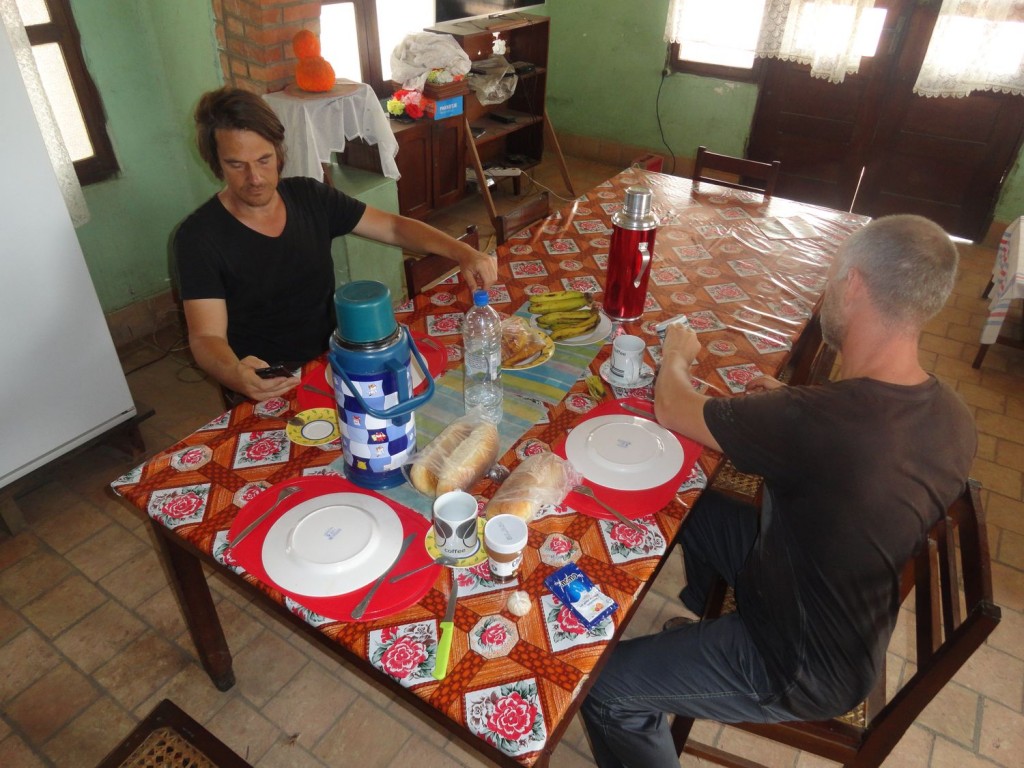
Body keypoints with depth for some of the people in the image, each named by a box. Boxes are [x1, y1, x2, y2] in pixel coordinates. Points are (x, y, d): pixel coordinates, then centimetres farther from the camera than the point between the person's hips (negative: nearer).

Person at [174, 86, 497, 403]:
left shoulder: (310, 197, 2)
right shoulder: (198, 237, -11)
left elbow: (393, 227, 4)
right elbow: (206, 337, -17)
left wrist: (463, 252, -12)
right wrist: (236, 375, -41)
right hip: (266, 388, -4)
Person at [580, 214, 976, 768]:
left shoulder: (812, 419, -38)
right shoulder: (950, 417, -12)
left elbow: (671, 409, -22)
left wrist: (676, 354, 0)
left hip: (805, 671, -8)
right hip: (855, 627, 8)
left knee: (604, 688, -6)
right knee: (695, 508, 22)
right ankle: (705, 622, 48)